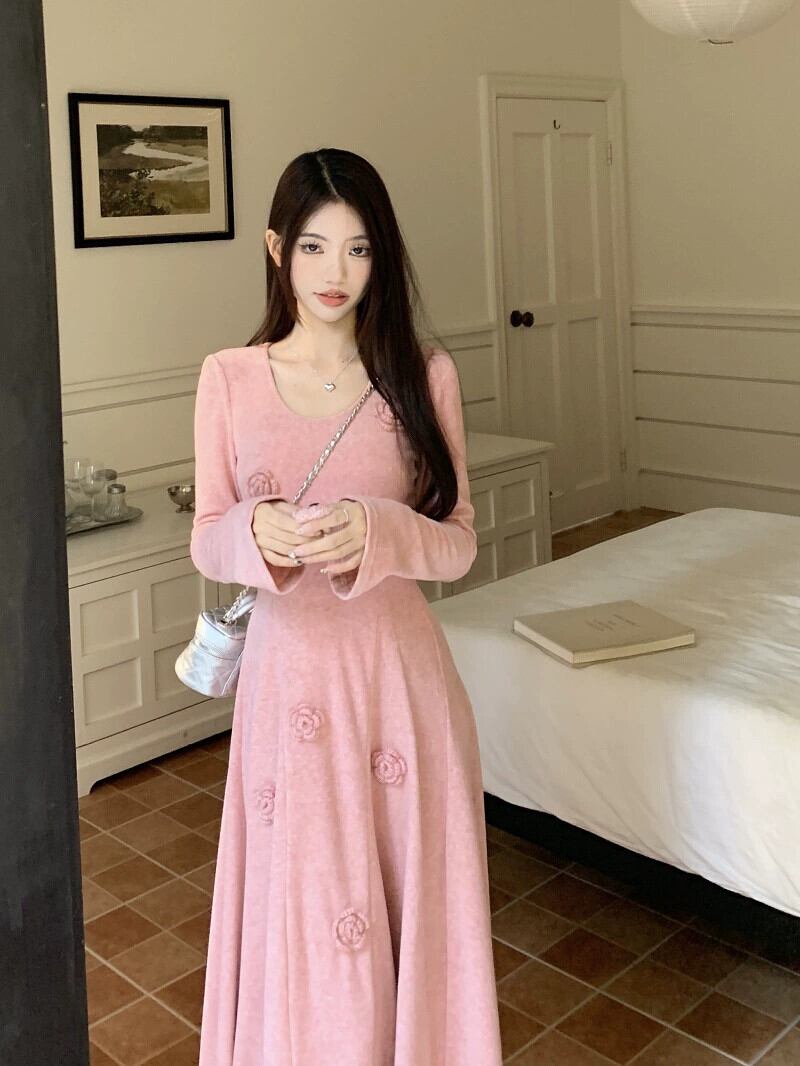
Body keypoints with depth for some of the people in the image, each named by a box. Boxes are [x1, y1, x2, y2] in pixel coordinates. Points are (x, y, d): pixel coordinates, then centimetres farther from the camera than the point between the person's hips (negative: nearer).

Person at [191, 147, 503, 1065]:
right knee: (300, 902, 11)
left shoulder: (424, 375, -2)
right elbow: (206, 539, 3)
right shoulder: (229, 378, -1)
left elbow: (458, 542, -2)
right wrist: (257, 533, -20)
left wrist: (375, 532, -22)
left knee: (411, 893, 11)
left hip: (399, 665, 0)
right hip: (290, 665, 0)